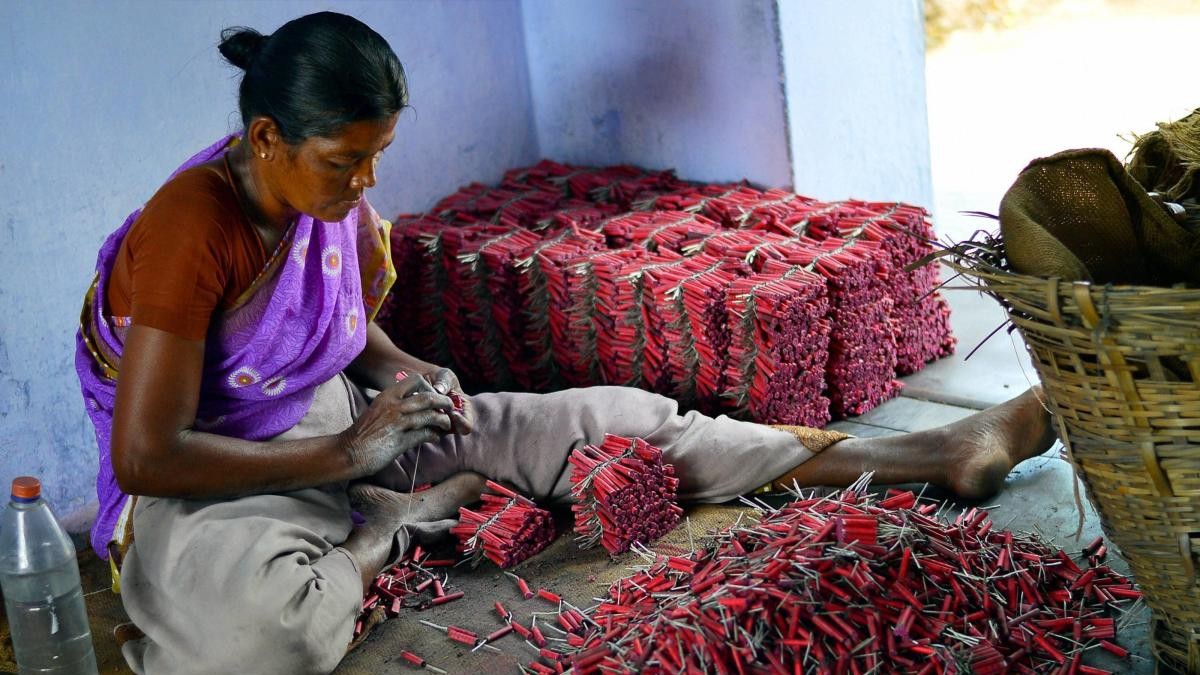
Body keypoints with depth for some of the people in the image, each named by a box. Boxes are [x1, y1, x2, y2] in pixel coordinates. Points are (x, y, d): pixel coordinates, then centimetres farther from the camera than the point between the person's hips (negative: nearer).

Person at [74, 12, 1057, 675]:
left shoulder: (338, 204, -2)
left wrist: (402, 375, -6)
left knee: (608, 423, -5)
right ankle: (392, 530, -10)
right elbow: (146, 457, -24)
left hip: (347, 427, 7)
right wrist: (344, 454, -22)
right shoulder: (192, 231, -24)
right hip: (213, 486, -6)